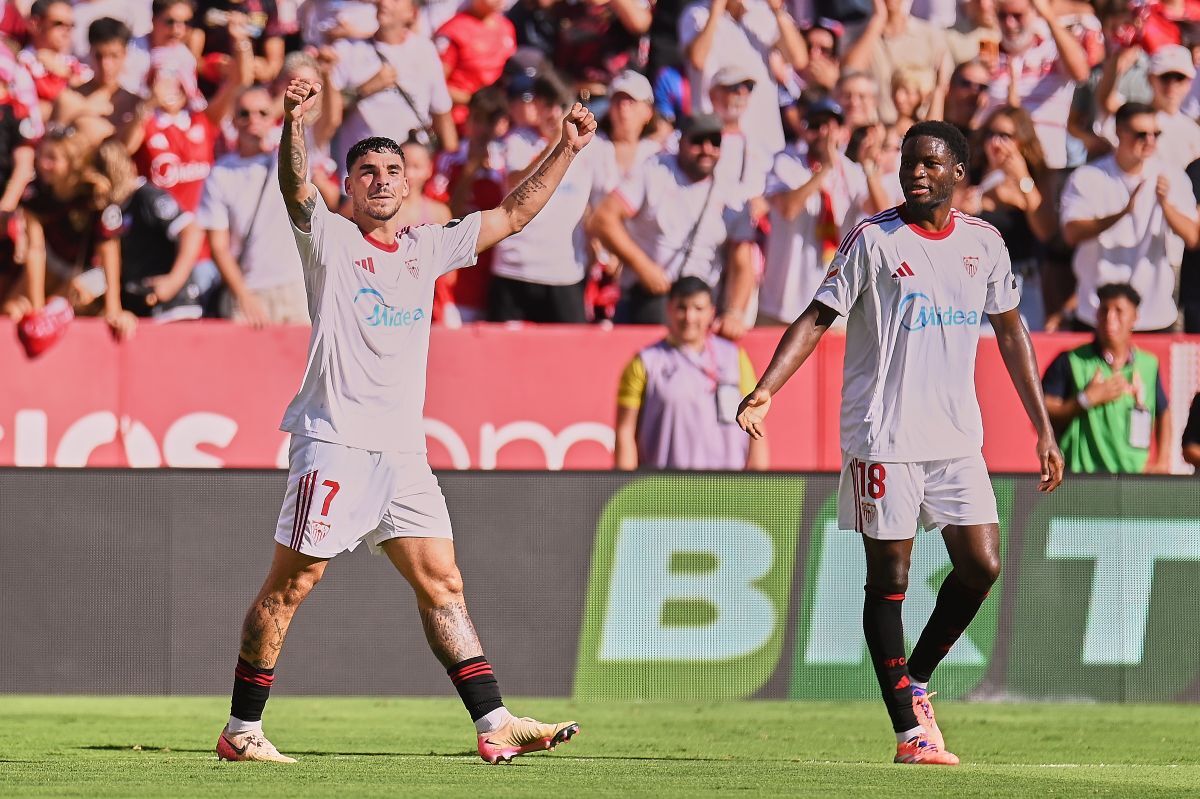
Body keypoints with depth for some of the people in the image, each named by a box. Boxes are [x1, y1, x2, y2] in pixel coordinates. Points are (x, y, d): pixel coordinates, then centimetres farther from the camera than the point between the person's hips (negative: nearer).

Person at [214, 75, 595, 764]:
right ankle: (241, 731, -1)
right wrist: (295, 121, -37)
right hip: (335, 442, -6)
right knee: (290, 584, -6)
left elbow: (512, 215, 24)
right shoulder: (330, 238, 1)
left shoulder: (428, 248, 17)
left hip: (404, 450, 6)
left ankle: (495, 724, 2)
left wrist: (566, 151, 18)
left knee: (443, 584, 3)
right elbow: (297, 188, -19)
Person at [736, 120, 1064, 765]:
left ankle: (913, 682, 19)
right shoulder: (873, 239, -4)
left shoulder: (983, 244, 9)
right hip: (882, 438, -4)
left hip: (957, 438, 4)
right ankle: (910, 728, 1)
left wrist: (1043, 429, 15)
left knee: (981, 567, -2)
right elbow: (817, 317, -7)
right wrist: (765, 389, -21)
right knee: (889, 578, -3)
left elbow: (1010, 332, 17)